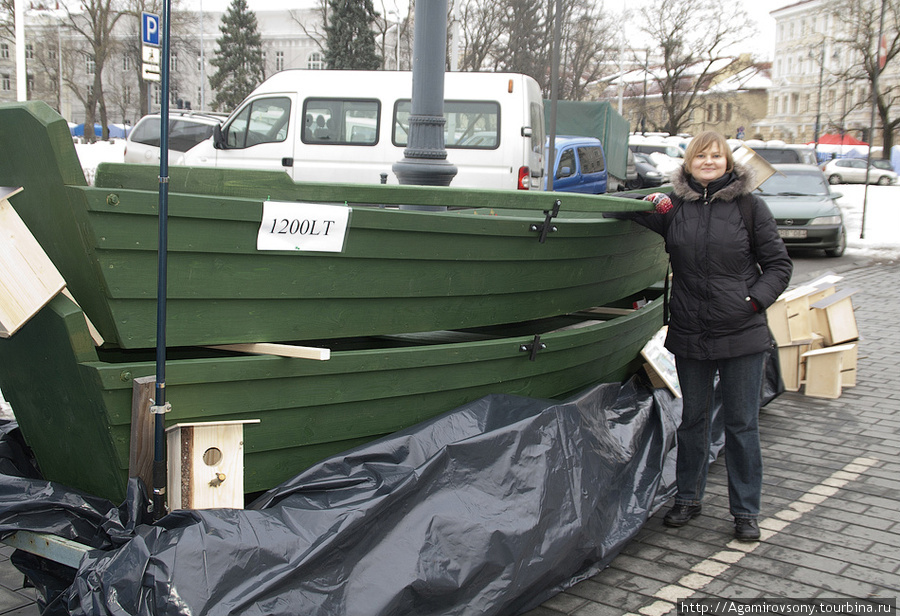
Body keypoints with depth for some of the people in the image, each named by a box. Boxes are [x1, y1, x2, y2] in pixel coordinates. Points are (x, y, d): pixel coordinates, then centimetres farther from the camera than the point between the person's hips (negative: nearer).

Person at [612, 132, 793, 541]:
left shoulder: (749, 205, -1)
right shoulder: (674, 206, 5)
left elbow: (778, 264, 4)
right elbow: (613, 211, 16)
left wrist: (756, 299, -10)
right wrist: (646, 204, -3)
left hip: (742, 336, -2)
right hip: (690, 335, 2)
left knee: (742, 424, 6)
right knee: (693, 420, 15)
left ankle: (746, 511, 18)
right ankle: (688, 498, 30)